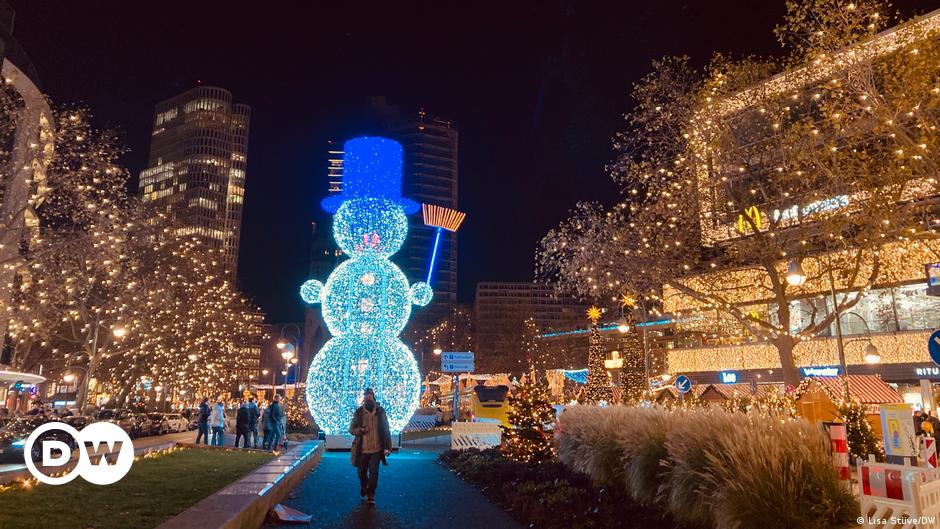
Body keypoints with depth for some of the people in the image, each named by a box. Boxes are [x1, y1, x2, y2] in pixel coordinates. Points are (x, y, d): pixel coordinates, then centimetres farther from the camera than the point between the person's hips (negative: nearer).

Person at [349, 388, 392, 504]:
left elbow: (386, 430, 2)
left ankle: (371, 495, 12)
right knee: (362, 472, 17)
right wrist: (360, 430, -20)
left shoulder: (380, 411, -3)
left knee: (374, 473, -3)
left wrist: (388, 447, -1)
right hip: (362, 449, 1)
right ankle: (363, 486, 46)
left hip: (376, 449, -1)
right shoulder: (358, 412, -3)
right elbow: (351, 429, 2)